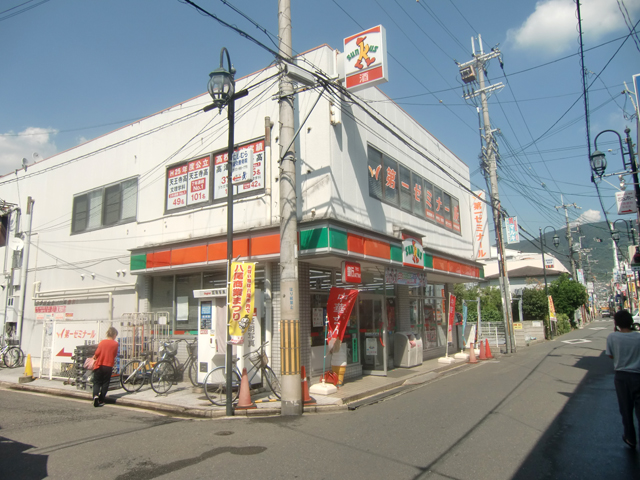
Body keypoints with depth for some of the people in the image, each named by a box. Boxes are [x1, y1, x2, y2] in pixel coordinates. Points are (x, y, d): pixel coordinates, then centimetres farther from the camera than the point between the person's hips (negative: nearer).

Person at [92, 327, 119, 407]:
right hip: (108, 366, -1)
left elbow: (97, 353, -4)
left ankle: (95, 395, -16)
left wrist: (94, 357, 17)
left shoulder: (102, 342, -2)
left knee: (97, 382, 9)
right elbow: (115, 355, 3)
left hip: (99, 365, 1)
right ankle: (101, 401, 12)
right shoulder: (115, 344, -3)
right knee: (105, 383, 10)